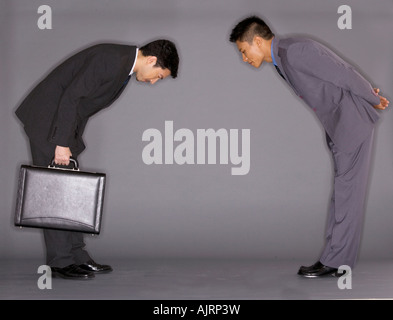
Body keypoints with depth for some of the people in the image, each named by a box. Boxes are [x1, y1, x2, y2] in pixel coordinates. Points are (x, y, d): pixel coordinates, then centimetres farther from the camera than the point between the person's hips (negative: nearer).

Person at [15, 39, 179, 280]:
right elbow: (71, 96, -26)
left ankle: (77, 256, 15)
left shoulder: (125, 64, 8)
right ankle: (60, 262, -3)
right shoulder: (110, 59, -23)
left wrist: (71, 142, 12)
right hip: (47, 118, -10)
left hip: (66, 118, 10)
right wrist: (62, 143, -24)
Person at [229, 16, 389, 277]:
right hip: (336, 123, 10)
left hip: (352, 117, -10)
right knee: (342, 189, 10)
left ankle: (336, 261, -4)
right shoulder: (281, 60, 12)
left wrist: (372, 99, -6)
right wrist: (367, 94, 15)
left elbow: (343, 73, -17)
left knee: (347, 188, -7)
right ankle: (336, 258, 14)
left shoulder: (294, 51, -20)